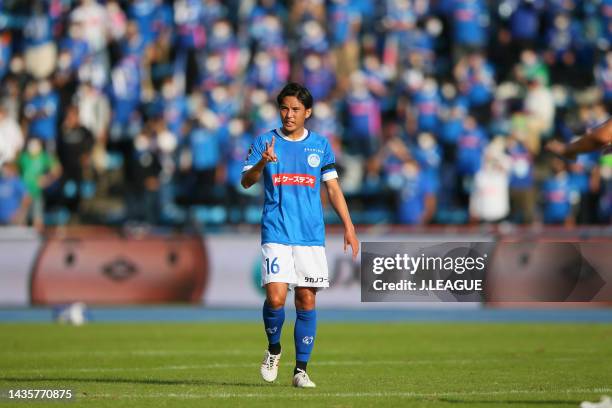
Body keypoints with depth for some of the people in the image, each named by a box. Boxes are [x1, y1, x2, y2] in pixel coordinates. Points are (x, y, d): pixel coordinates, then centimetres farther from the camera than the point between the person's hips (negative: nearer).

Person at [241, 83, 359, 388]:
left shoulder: (320, 145, 10)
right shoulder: (265, 142, 4)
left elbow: (333, 188, 14)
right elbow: (246, 181, -6)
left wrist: (348, 227, 7)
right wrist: (262, 163, -26)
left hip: (311, 235, 2)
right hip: (276, 233, -2)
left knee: (307, 300, 0)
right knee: (276, 297, -15)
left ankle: (301, 369, 8)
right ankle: (273, 349, 13)